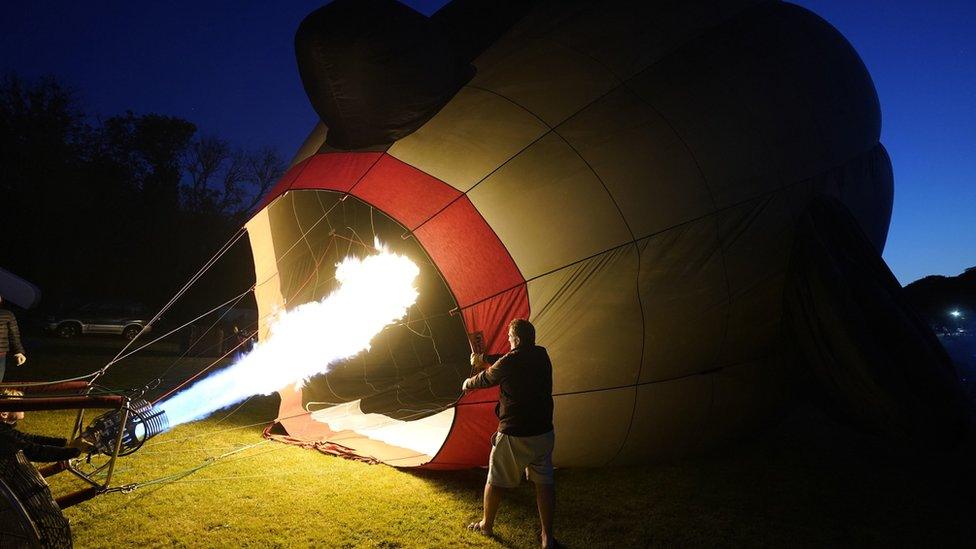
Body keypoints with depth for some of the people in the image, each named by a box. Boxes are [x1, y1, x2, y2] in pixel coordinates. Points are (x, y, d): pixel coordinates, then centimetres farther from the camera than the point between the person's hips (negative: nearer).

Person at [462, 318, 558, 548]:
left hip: (513, 434, -5)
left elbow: (485, 380, 2)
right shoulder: (542, 355, 2)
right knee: (544, 482, 12)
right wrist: (484, 365, 26)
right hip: (543, 432, 5)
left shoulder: (509, 361, -16)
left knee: (495, 480, 15)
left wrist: (467, 383, 23)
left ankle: (486, 524, 33)